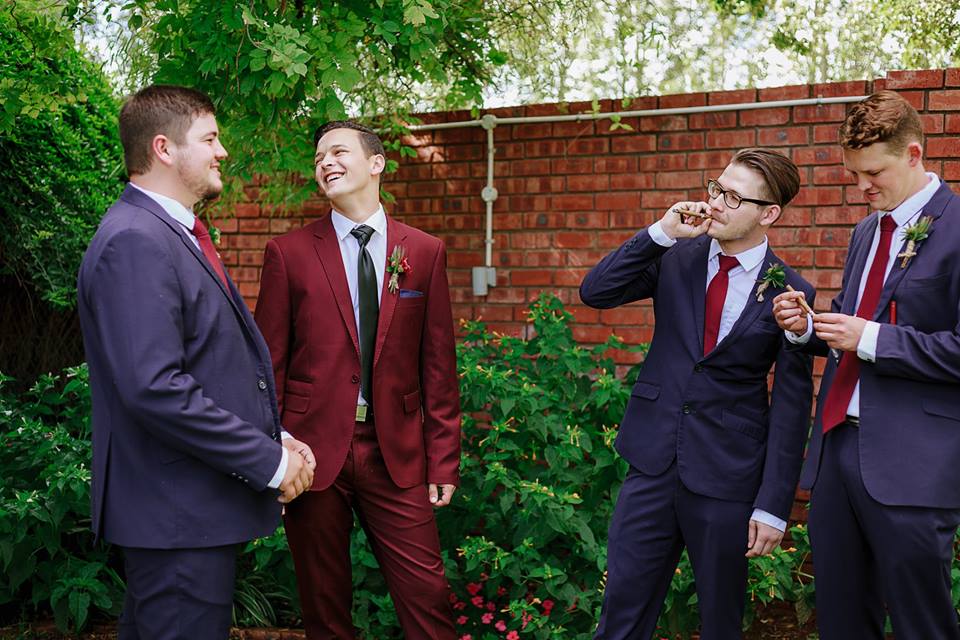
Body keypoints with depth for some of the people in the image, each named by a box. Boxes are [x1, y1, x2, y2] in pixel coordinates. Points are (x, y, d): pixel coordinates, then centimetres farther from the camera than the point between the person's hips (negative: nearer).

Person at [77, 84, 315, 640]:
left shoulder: (178, 234, 14)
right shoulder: (135, 243, -19)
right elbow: (155, 387, -27)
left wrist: (274, 438, 6)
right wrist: (269, 462, -20)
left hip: (202, 504, 10)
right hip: (177, 513, -10)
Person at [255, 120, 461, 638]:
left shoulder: (425, 252, 5)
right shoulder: (288, 253, 2)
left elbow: (437, 364, 5)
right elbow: (270, 364, 1)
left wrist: (443, 459, 1)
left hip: (396, 453, 1)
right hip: (313, 449, 0)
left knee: (427, 596, 1)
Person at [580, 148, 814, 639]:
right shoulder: (677, 257, 1)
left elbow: (791, 406, -6)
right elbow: (594, 293, -6)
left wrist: (773, 506, -7)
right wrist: (660, 232, -15)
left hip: (728, 476, -2)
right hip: (653, 463, 2)